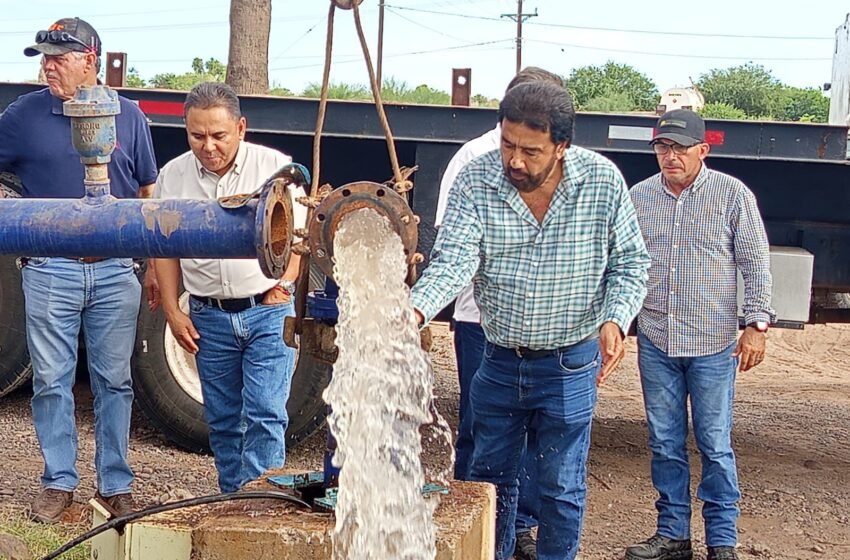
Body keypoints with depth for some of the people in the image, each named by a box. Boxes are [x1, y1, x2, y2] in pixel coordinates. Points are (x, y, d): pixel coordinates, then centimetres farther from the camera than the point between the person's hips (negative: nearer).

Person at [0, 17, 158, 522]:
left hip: (115, 273, 0)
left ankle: (116, 484, 15)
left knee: (115, 381, 6)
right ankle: (59, 482, 15)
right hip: (49, 272, 0)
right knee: (52, 381, 4)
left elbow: (148, 194, 10)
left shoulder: (128, 116, 5)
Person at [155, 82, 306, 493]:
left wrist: (282, 286, -11)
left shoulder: (275, 167, -4)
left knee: (264, 414, -9)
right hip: (209, 317, 3)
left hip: (268, 310, -3)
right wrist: (172, 312, 4)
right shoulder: (173, 175, 4)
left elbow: (297, 236, 0)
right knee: (222, 420, 10)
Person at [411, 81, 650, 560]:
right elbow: (453, 261, -23)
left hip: (570, 364, -2)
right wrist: (414, 312, -43)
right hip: (499, 360, 2)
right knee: (490, 478, 16)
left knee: (563, 487, 9)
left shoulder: (603, 180, -13)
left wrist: (615, 320, -22)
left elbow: (630, 262, -3)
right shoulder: (476, 182, -13)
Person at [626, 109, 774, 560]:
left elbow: (756, 264, -1)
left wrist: (756, 324, -6)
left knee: (715, 446, 3)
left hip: (713, 343, -3)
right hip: (655, 341, 3)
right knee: (665, 444, 10)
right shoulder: (638, 198, 4)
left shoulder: (732, 194, -4)